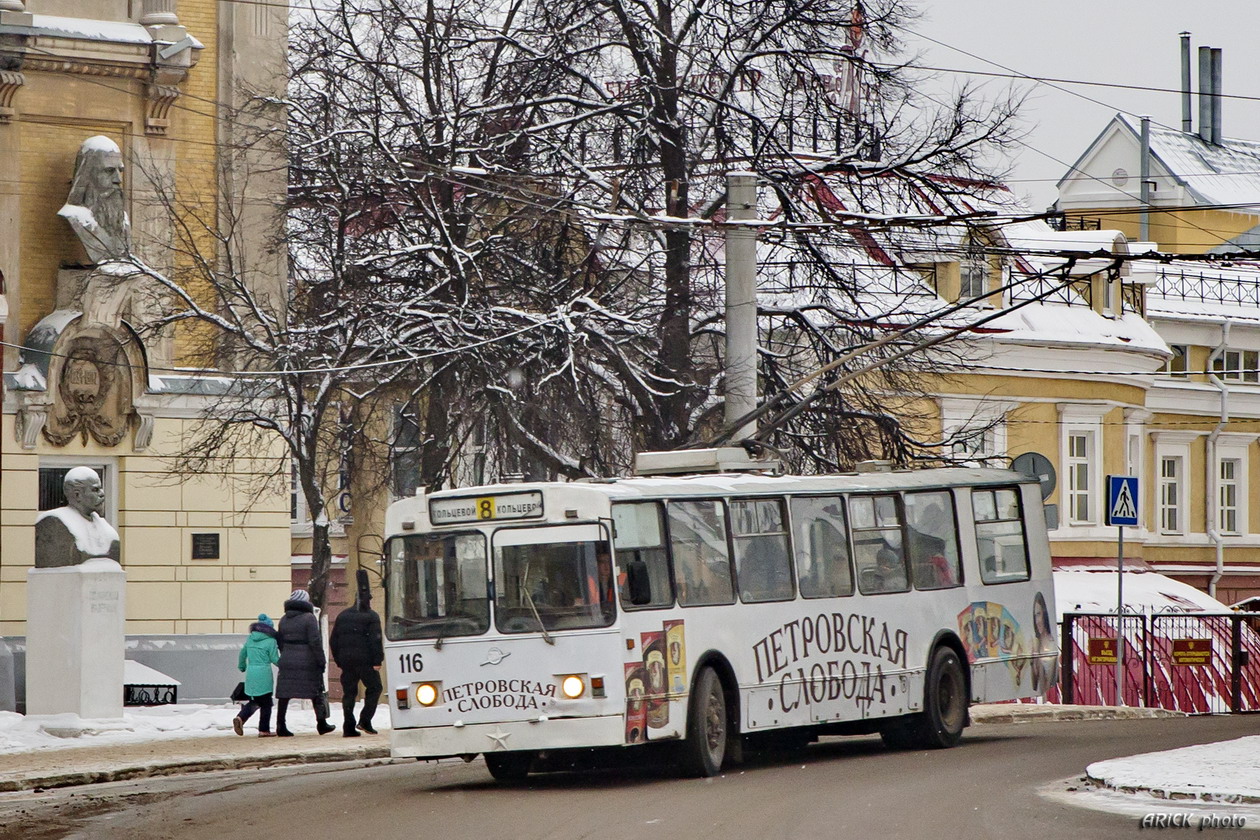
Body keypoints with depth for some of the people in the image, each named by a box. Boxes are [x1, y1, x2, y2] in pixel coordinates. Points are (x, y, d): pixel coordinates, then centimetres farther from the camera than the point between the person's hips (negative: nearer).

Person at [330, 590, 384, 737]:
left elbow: (333, 641, 15)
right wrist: (377, 661, -11)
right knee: (374, 688, 7)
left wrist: (339, 661, 18)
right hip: (365, 661, -5)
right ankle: (365, 721, -5)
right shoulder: (371, 617, -4)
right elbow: (376, 640, -12)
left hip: (346, 661, 5)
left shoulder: (342, 616, 14)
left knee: (348, 692, 7)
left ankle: (348, 728, 2)